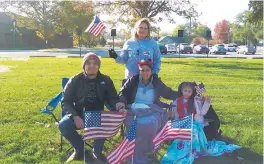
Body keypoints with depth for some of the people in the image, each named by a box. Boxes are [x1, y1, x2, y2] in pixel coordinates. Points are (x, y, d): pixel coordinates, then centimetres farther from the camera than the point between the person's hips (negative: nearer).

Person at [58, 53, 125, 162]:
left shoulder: (106, 80, 2)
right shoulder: (75, 81, -3)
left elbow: (112, 98, 4)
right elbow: (65, 102, -4)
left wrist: (117, 104, -23)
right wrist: (75, 116, -23)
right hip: (78, 115, 0)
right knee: (63, 125, -30)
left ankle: (97, 151, -4)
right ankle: (79, 150, -2)